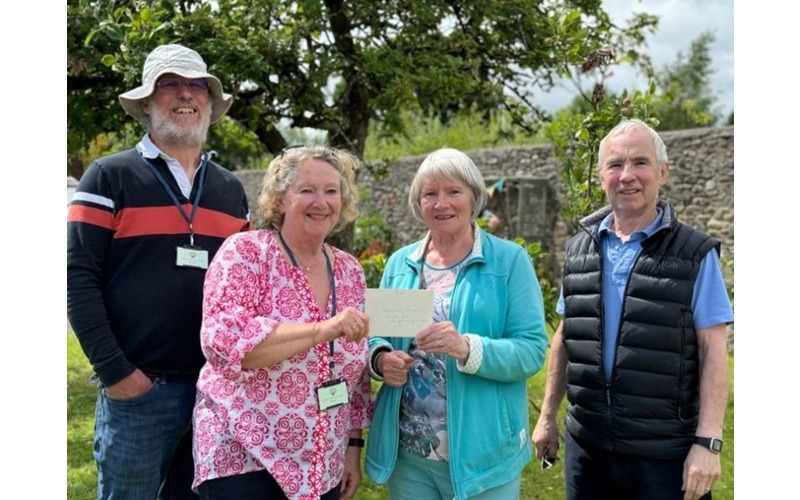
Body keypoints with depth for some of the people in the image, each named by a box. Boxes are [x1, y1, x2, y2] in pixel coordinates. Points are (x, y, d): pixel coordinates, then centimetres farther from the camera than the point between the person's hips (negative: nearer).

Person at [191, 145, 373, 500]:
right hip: (244, 458, -5)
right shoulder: (245, 252, -10)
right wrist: (322, 330, -30)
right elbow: (223, 339, -24)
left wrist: (353, 445, 11)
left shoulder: (350, 272, 5)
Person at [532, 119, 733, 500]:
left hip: (665, 452, -3)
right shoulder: (579, 249, 5)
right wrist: (547, 416, 11)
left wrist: (708, 442, -14)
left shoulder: (695, 254, -6)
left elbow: (712, 352, -9)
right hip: (586, 444, 4)